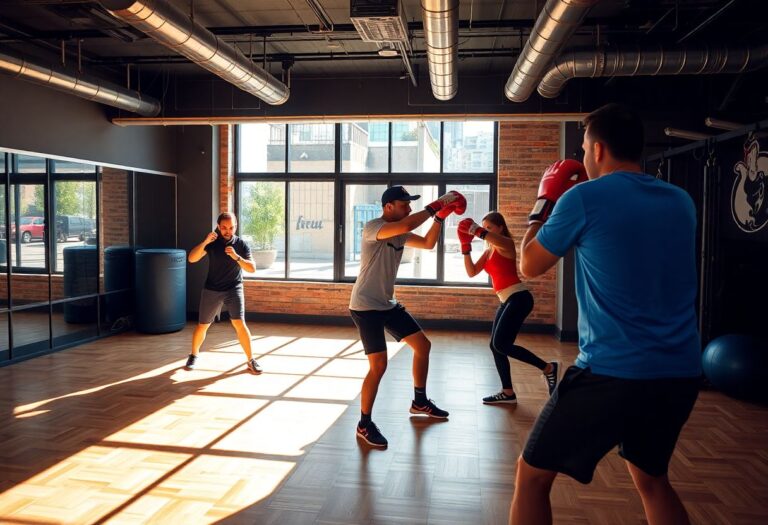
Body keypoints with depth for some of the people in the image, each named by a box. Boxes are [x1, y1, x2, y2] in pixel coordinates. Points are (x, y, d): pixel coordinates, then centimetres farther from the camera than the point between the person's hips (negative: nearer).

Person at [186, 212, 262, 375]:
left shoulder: (241, 244, -6)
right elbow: (192, 259, -15)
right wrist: (204, 242, -29)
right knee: (202, 325, 11)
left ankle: (250, 360, -3)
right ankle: (194, 355, 36)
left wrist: (236, 257, -27)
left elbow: (252, 268, -12)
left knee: (239, 324, -16)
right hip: (212, 290, 1)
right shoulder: (212, 242, -5)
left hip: (234, 289, -1)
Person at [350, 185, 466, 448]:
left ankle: (420, 402, 31)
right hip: (365, 306, -9)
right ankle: (364, 424, 4)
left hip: (388, 304, 9)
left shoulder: (399, 234, 8)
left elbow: (428, 243, 10)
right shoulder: (372, 228, -19)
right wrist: (436, 205, -25)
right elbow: (407, 225, -35)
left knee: (423, 345, 13)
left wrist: (440, 216, -3)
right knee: (379, 365, -14)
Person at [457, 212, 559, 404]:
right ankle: (508, 393, 19)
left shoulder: (507, 244, -7)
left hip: (518, 298, -9)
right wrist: (466, 246, -2)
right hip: (507, 301, 9)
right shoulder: (488, 252, 17)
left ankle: (548, 368, -5)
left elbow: (498, 240, -34)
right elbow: (471, 272, 7)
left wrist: (476, 230, -47)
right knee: (495, 346, 9)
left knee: (501, 345, -16)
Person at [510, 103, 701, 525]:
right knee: (651, 479, 30)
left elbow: (529, 265, 4)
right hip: (680, 373, 7)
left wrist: (545, 200, 16)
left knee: (532, 475, 12)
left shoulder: (583, 198, -9)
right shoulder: (681, 202, 8)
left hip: (612, 372, -6)